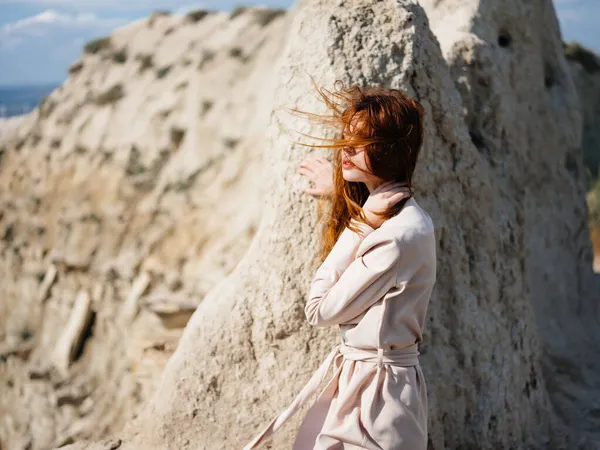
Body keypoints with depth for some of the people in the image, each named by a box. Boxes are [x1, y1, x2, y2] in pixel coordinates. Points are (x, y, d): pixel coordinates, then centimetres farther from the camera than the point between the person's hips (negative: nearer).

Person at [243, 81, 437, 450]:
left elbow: (320, 310, -17)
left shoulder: (398, 234, -23)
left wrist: (357, 227, -15)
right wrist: (338, 194, 25)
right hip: (357, 378, 9)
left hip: (379, 392, -9)